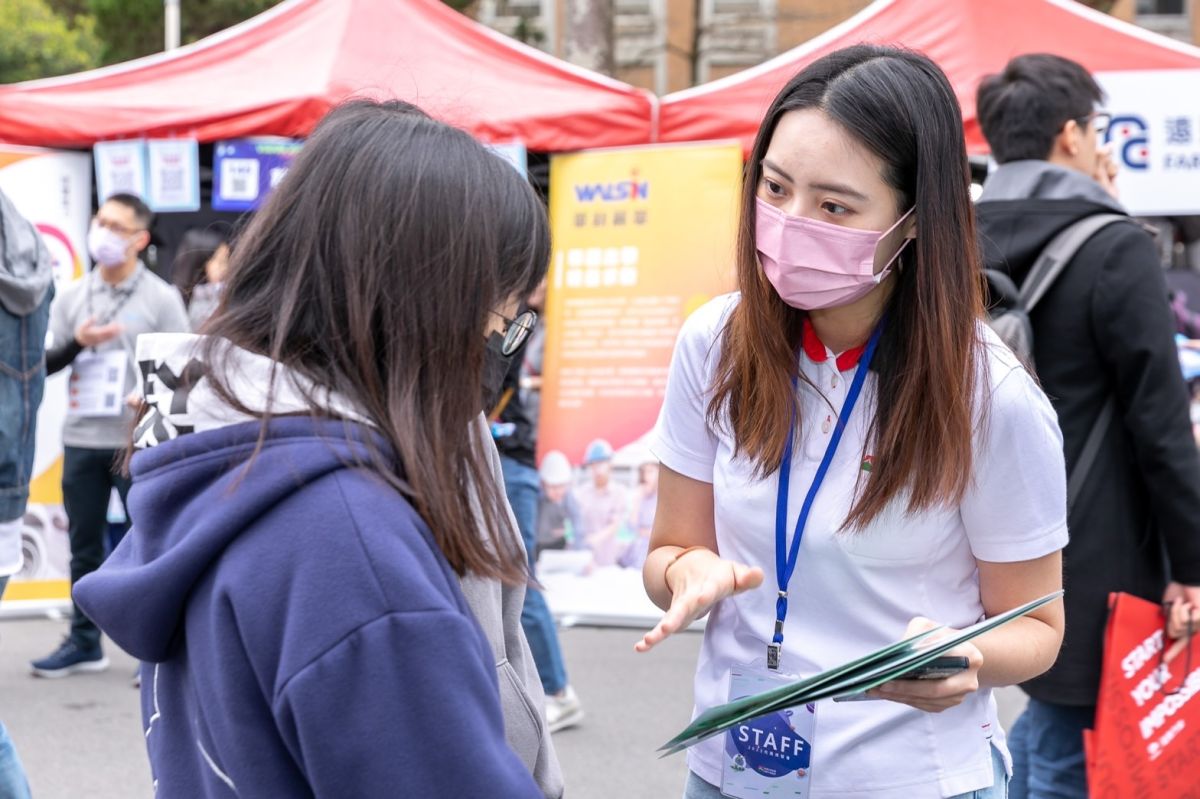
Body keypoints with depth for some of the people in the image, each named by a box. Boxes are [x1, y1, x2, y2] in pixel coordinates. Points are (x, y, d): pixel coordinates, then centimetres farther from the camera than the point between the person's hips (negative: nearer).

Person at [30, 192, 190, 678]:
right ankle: (84, 642, 21)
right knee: (84, 547, 11)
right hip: (81, 442, 4)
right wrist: (77, 342, -11)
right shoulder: (72, 296, 9)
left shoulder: (161, 298, -3)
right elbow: (44, 364, 8)